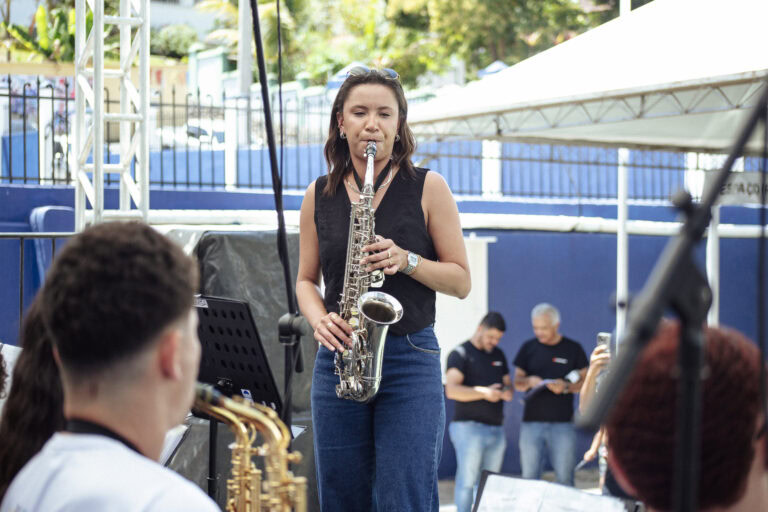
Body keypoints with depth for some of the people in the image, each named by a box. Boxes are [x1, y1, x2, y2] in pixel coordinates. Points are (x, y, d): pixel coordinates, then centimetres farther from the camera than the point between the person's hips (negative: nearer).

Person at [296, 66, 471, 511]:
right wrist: (319, 319, -6)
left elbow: (461, 281, 2)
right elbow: (306, 280, 15)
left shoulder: (428, 187, 1)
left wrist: (406, 260, -15)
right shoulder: (319, 195, 8)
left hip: (411, 359, -3)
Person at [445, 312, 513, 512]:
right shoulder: (460, 354, -4)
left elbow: (508, 382, 23)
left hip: (496, 428, 7)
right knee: (467, 481, -8)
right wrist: (483, 392, -26)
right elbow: (451, 390, -15)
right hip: (470, 426, -6)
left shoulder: (498, 354, 17)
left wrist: (508, 391, -2)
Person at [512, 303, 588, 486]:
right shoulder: (528, 348, 10)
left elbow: (585, 382, 6)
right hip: (532, 421, 2)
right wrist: (529, 381, -10)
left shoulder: (573, 349, 4)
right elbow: (517, 383, 12)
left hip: (562, 423, -2)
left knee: (564, 477, -2)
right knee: (529, 477, 1)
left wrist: (566, 386, -13)